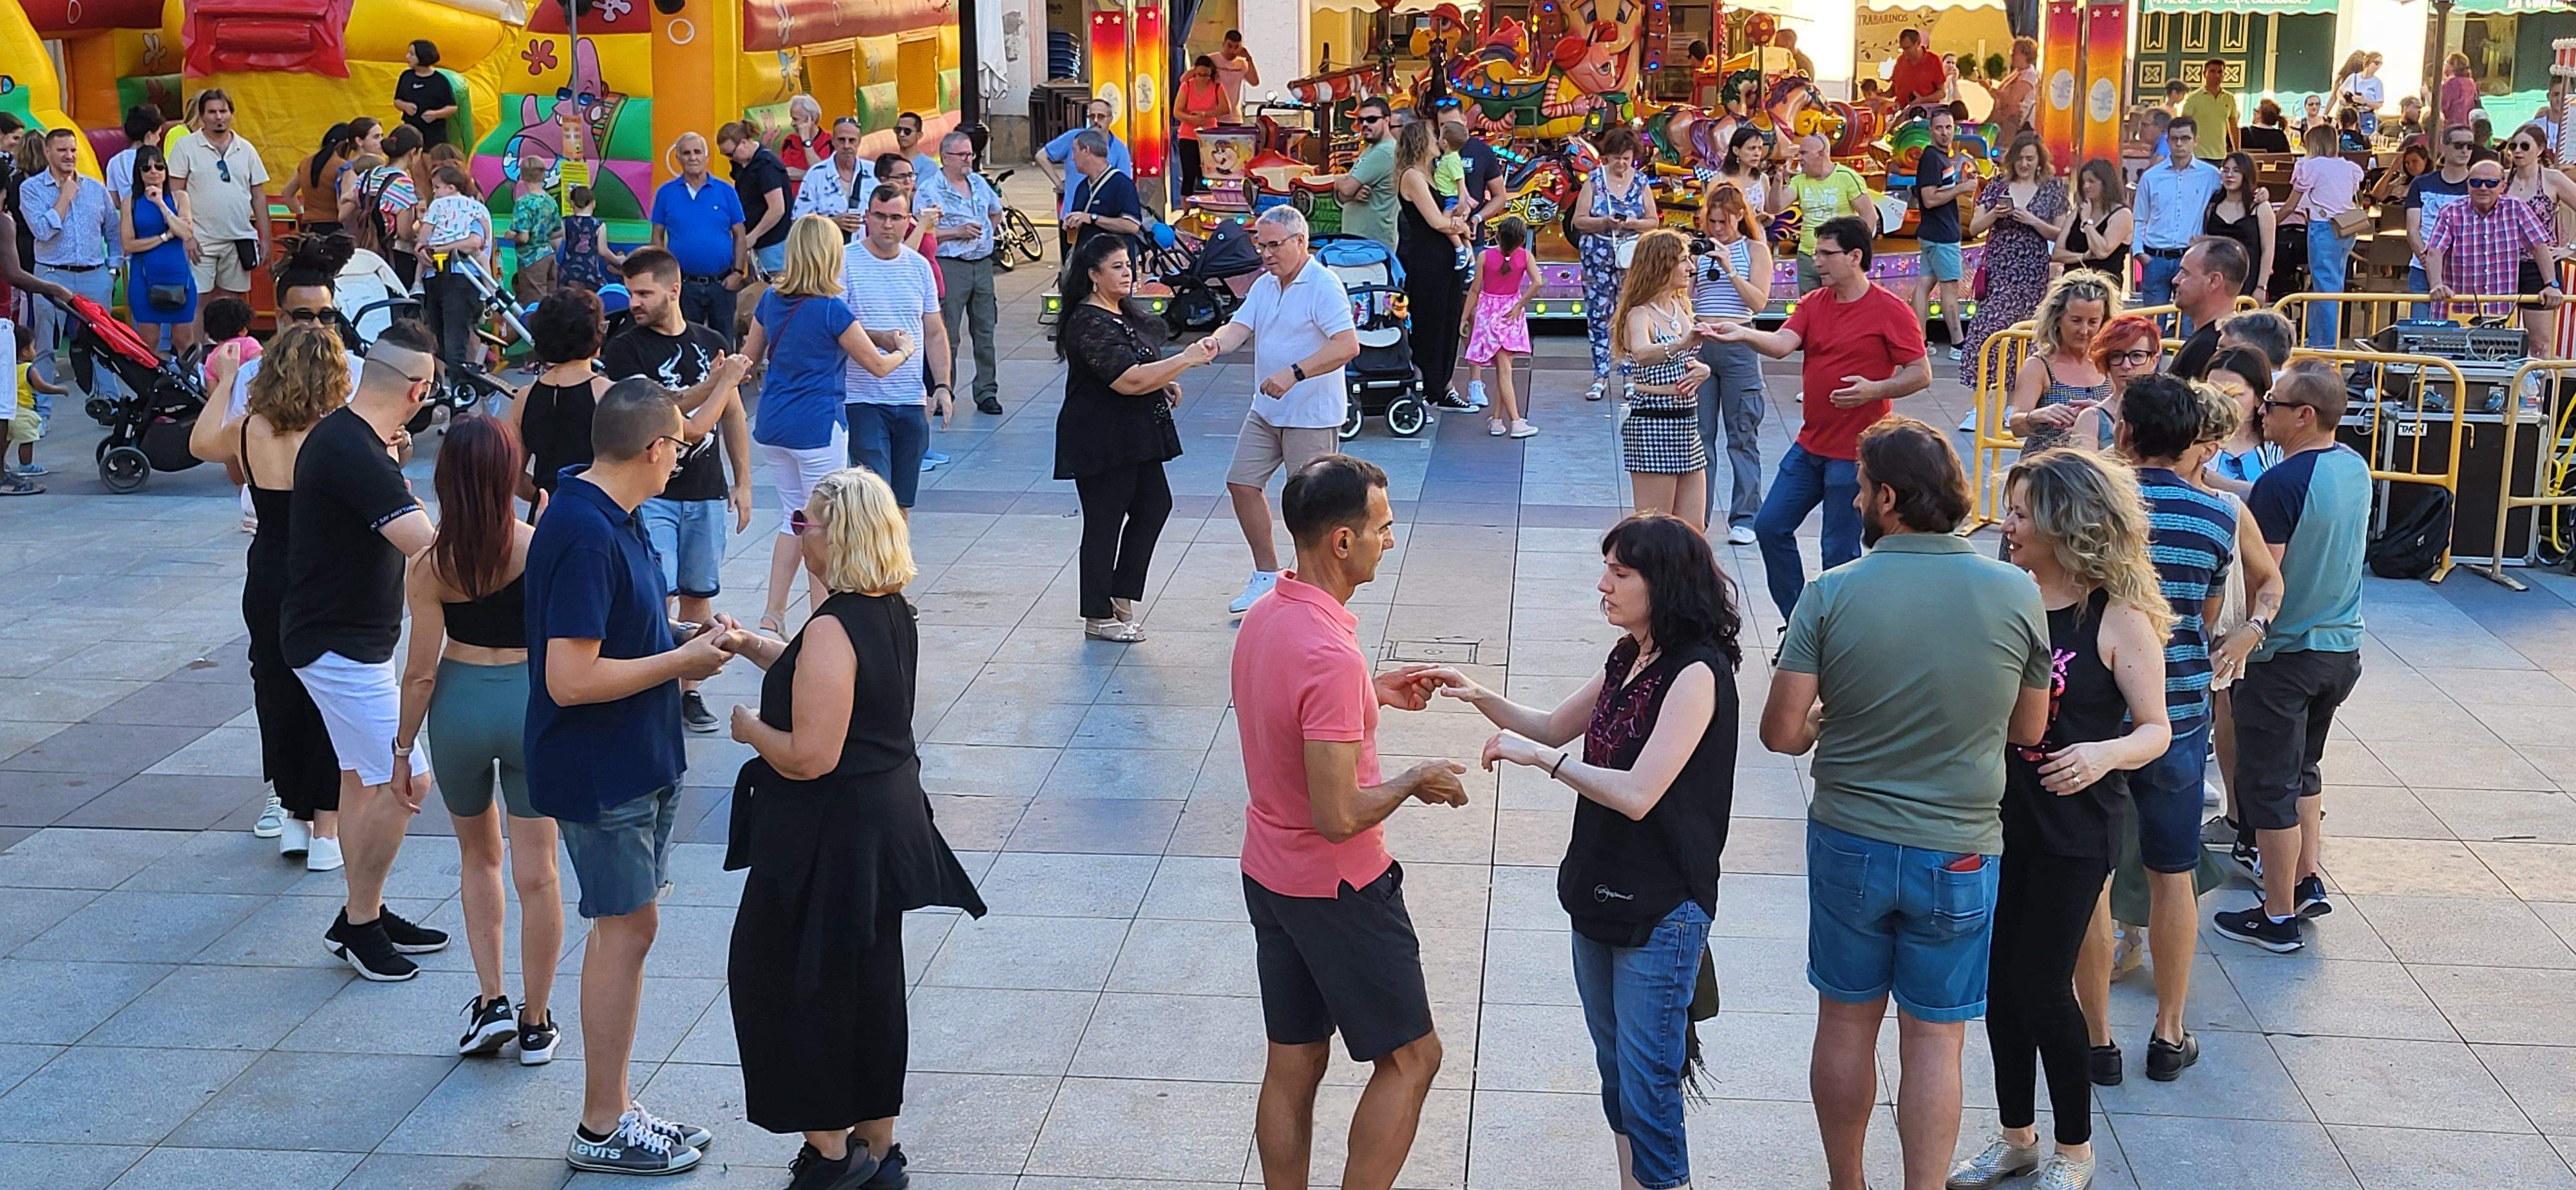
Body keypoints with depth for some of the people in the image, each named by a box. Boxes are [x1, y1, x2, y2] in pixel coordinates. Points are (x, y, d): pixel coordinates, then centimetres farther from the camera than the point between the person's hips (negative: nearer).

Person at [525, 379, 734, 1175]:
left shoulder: (609, 518, 8)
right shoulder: (585, 536, -24)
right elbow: (571, 679, -27)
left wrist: (685, 645, 5)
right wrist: (681, 662, -18)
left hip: (636, 760, 10)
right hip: (602, 772, -10)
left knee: (626, 927, 15)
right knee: (626, 929, -1)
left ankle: (613, 1109, 26)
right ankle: (602, 1129, 11)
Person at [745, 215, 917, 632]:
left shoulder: (771, 300, 3)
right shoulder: (832, 311, -14)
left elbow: (749, 357, 16)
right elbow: (879, 366, -6)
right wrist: (903, 349, 15)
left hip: (771, 426, 6)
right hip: (817, 428, -6)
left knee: (794, 518, 17)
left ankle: (772, 615, 14)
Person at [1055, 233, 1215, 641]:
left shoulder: (1125, 312, 11)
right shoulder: (1090, 325, -20)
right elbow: (1129, 380, -28)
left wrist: (1165, 382, 9)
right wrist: (1187, 359, -24)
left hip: (1136, 435, 10)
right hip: (1100, 442, -10)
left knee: (1154, 507, 13)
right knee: (1104, 524, -1)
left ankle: (1122, 595, 24)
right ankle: (1098, 618, 10)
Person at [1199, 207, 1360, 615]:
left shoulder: (1323, 285, -16)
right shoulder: (1264, 285, 11)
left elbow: (1348, 345, -26)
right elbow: (1238, 327, 3)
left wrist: (1294, 373, -33)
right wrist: (1212, 344, -21)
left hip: (1312, 415, -9)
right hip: (1266, 410, 9)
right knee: (1241, 483, 10)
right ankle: (1267, 575, 24)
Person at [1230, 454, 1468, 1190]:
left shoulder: (1264, 617, 0)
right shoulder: (1330, 656, -29)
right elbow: (1338, 816, -28)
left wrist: (1372, 693, 14)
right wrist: (1417, 782, -12)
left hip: (1269, 873, 9)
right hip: (1338, 887, -9)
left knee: (1292, 1067, 16)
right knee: (1411, 1057, 7)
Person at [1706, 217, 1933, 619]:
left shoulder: (1891, 311, -9)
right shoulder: (1813, 304, 8)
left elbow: (1921, 374, -8)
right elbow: (1782, 344, -9)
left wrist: (1875, 390, -23)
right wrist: (1745, 334, -28)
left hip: (1855, 454, -7)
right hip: (1810, 446, 7)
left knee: (1840, 553, -1)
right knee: (1771, 526, 7)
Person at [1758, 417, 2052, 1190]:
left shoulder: (1832, 595, -14)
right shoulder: (2016, 594, -10)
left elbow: (1781, 732, -13)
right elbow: (2030, 731, 1)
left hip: (1849, 842, 0)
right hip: (1958, 855, 0)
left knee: (1846, 1023, 16)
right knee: (1934, 1040, 9)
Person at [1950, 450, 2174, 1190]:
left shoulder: (2119, 620, -10)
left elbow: (2156, 729, -7)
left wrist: (2105, 753, -27)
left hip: (2072, 830, -5)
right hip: (1998, 822, 5)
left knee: (2040, 985, 1)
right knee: (1999, 981, 11)